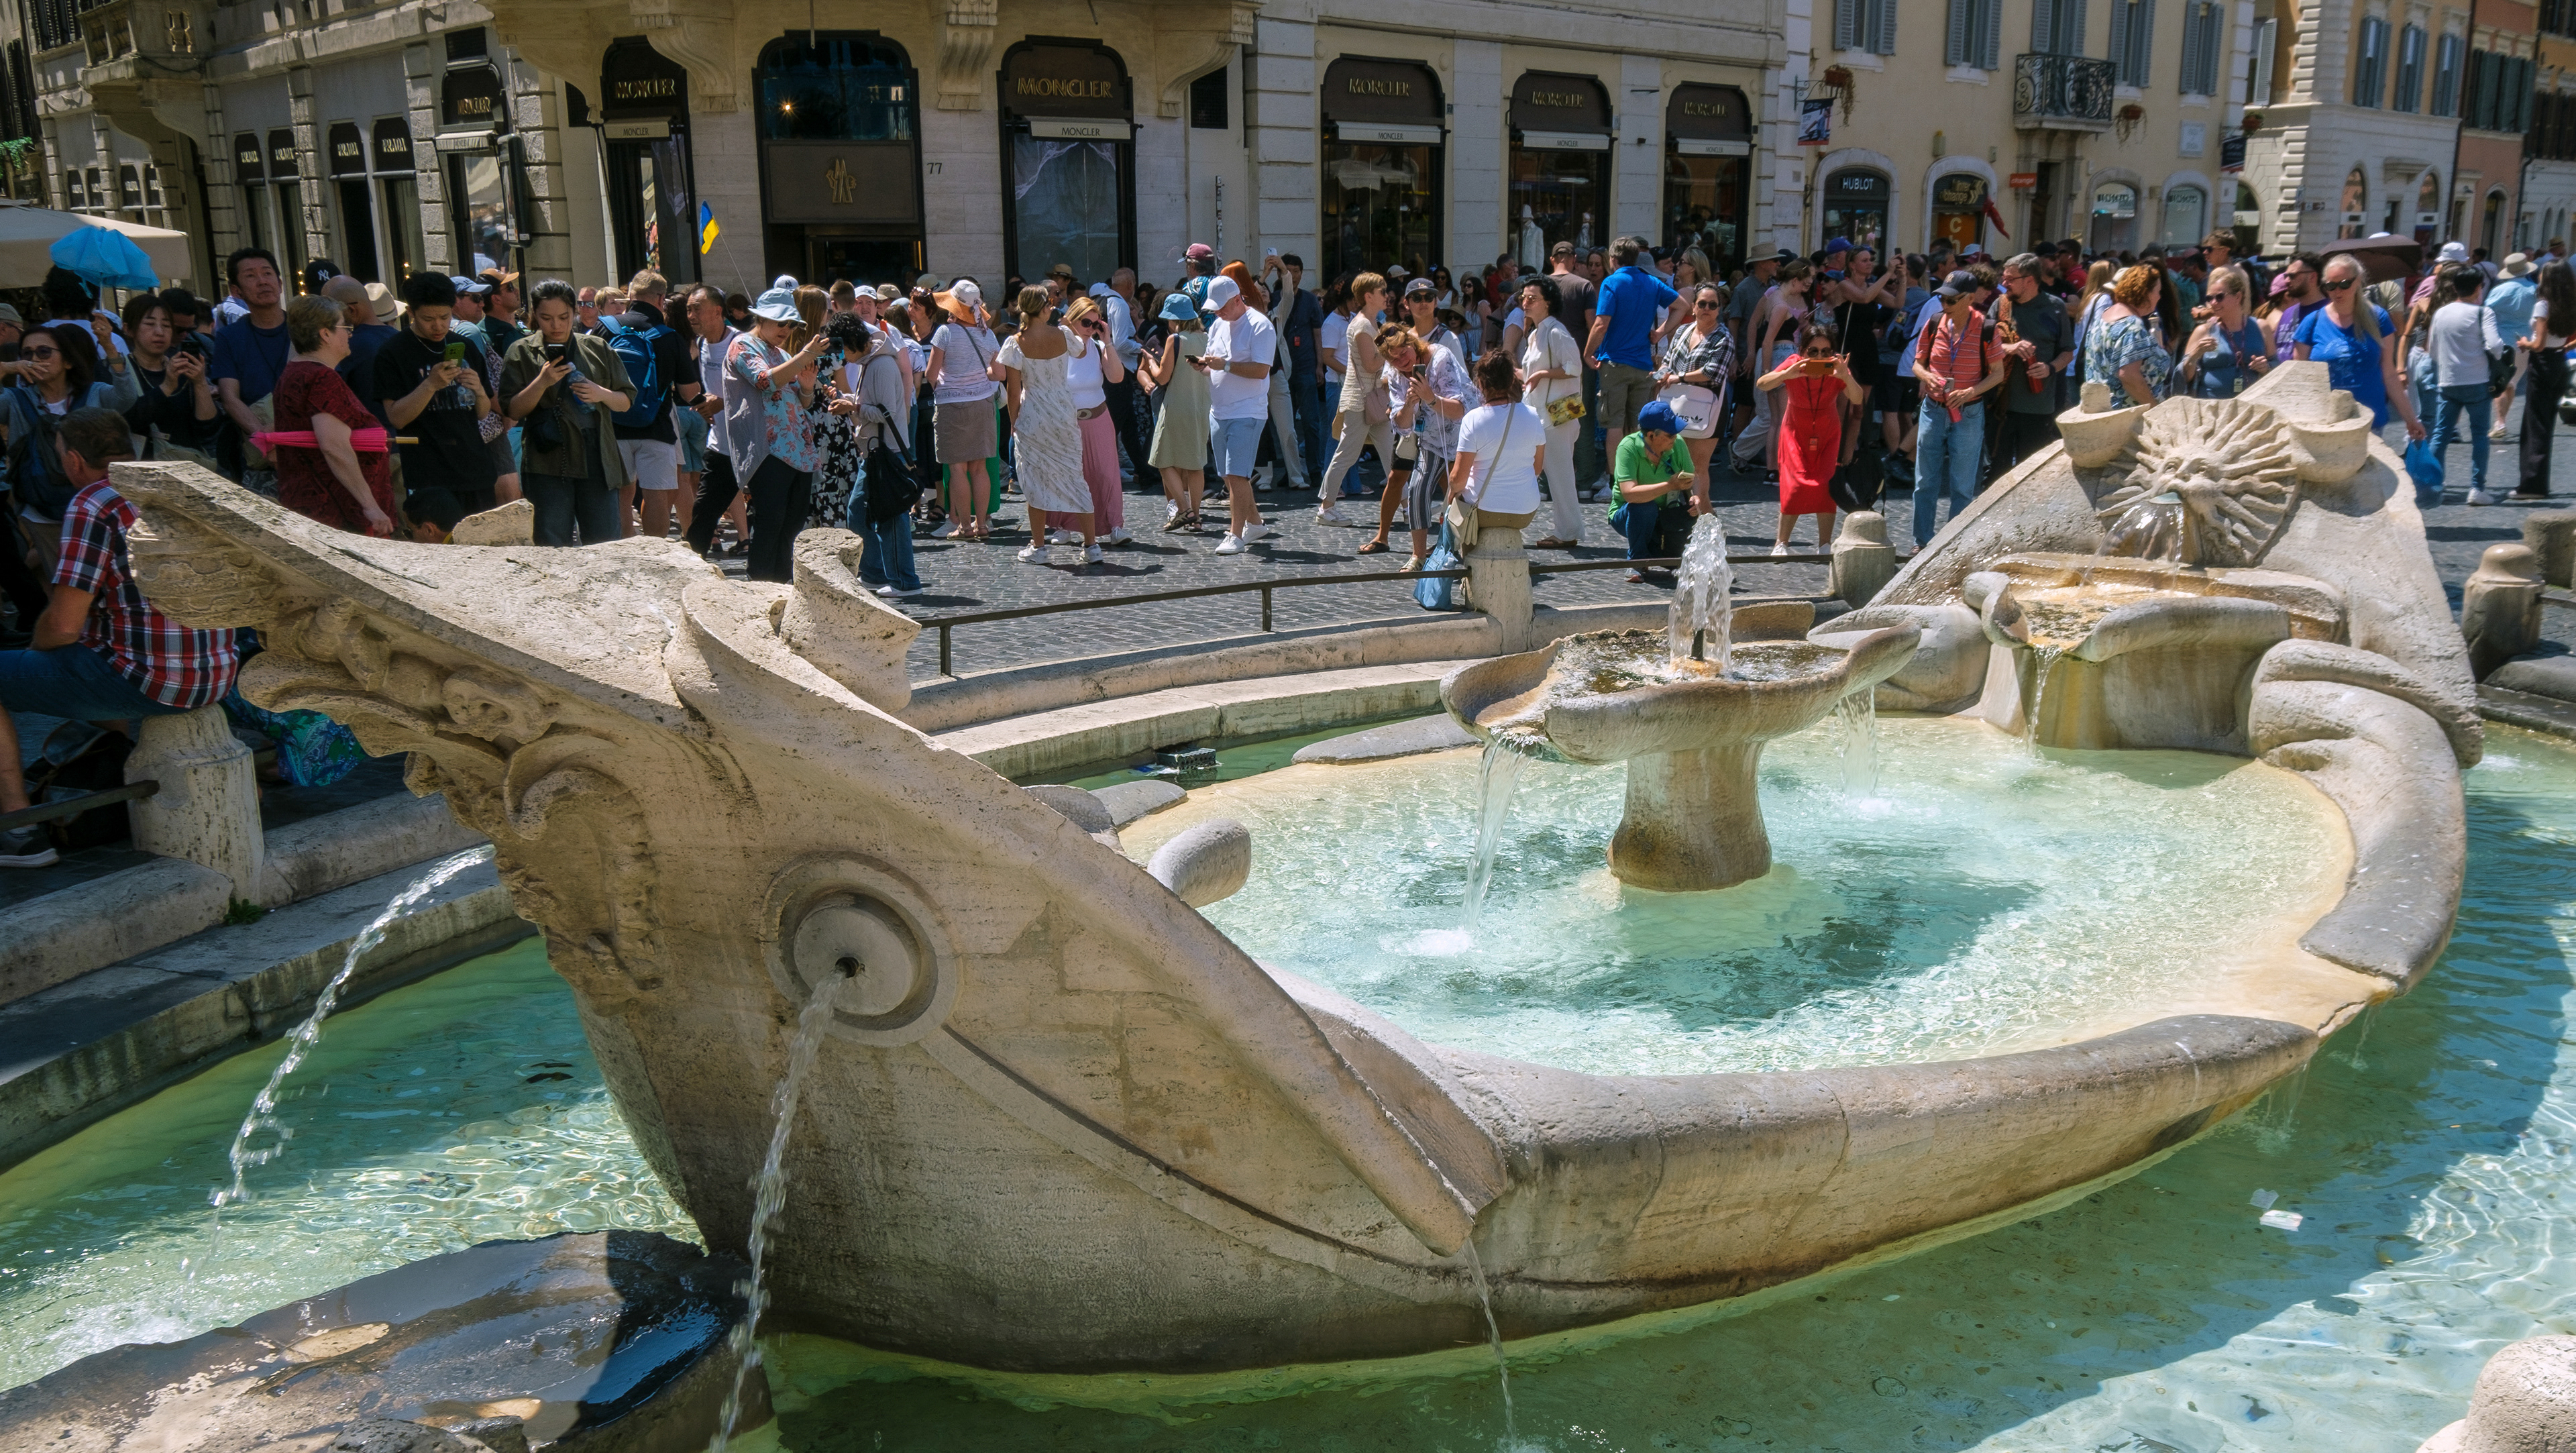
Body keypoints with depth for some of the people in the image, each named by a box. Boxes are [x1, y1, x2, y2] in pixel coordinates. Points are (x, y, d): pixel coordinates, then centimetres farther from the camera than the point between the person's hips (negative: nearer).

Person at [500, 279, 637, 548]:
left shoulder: (598, 349, 11)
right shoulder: (522, 352, 7)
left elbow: (627, 401, 13)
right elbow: (513, 410, 1)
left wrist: (602, 394, -7)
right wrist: (542, 383, -14)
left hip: (597, 462, 1)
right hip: (549, 465, -1)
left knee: (606, 546, 2)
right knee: (553, 549, -1)